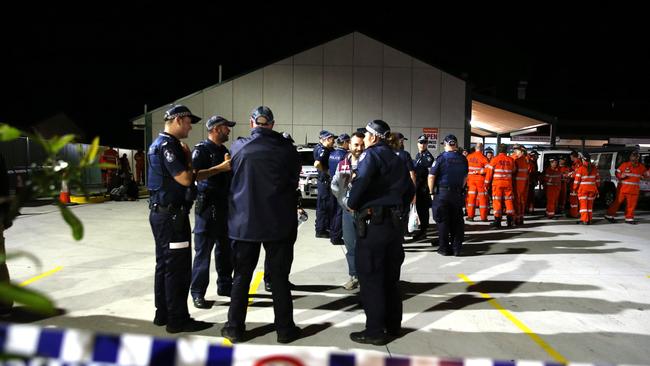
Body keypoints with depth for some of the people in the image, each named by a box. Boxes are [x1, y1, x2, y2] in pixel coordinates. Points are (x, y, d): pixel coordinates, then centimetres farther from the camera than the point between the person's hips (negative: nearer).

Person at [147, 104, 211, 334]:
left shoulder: (160, 143, 17)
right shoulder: (168, 145, -15)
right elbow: (185, 179, -22)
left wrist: (185, 159, 2)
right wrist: (187, 158, -6)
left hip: (162, 214, 11)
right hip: (171, 215, -11)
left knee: (164, 265, 15)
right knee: (178, 268, -4)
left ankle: (163, 314, 25)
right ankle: (178, 320, 4)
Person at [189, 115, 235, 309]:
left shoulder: (224, 150, 17)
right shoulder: (201, 149, -8)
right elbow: (194, 175, -23)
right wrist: (220, 167, -25)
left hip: (225, 205, 8)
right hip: (208, 206, -8)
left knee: (225, 249, 15)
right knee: (203, 251, -3)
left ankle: (224, 285, 27)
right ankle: (197, 292, 6)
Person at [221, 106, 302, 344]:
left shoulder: (238, 147, -3)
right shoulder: (286, 148, -6)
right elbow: (294, 181, 4)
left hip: (244, 221, 1)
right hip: (279, 222, -1)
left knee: (241, 276, 11)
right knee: (279, 277, 8)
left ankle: (235, 328, 19)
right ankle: (285, 329, 16)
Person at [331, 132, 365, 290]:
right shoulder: (342, 164, 9)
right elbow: (335, 185, 8)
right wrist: (345, 202, -1)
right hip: (348, 210, 4)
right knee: (350, 244, 11)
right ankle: (354, 276, 24)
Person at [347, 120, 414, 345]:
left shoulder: (371, 154, -8)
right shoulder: (396, 158, 17)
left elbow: (361, 182, -26)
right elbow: (409, 189, 20)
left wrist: (352, 204, -12)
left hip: (372, 223, -8)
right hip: (394, 223, 8)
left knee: (370, 278, -1)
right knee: (390, 276, 15)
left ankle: (375, 331, 5)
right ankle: (393, 325, 25)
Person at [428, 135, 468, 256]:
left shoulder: (441, 158, -10)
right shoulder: (463, 159, 3)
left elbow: (431, 177, -11)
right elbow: (465, 177, 11)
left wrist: (432, 192, -1)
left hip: (442, 193, -4)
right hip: (458, 194, 4)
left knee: (443, 221, 5)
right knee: (457, 221, 11)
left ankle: (444, 248, 10)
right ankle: (456, 248, 15)